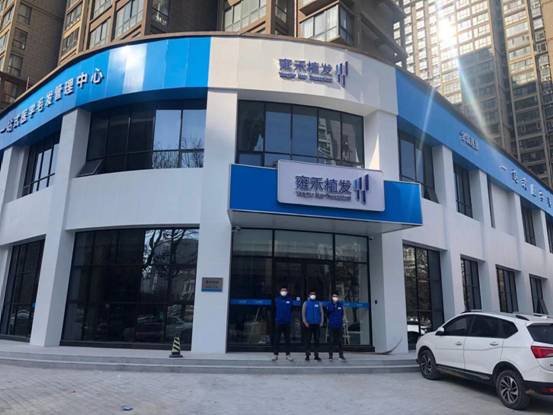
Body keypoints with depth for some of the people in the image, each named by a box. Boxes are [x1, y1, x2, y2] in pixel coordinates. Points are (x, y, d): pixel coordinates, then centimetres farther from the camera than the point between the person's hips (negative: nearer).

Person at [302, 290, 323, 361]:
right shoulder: (306, 303, 4)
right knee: (308, 340, -1)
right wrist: (305, 322, -9)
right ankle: (307, 355, 5)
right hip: (309, 325, -2)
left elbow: (322, 313, 8)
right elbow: (303, 313, -1)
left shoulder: (319, 303, 10)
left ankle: (316, 355, 11)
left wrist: (321, 322, -1)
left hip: (317, 325, 2)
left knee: (316, 340, 4)